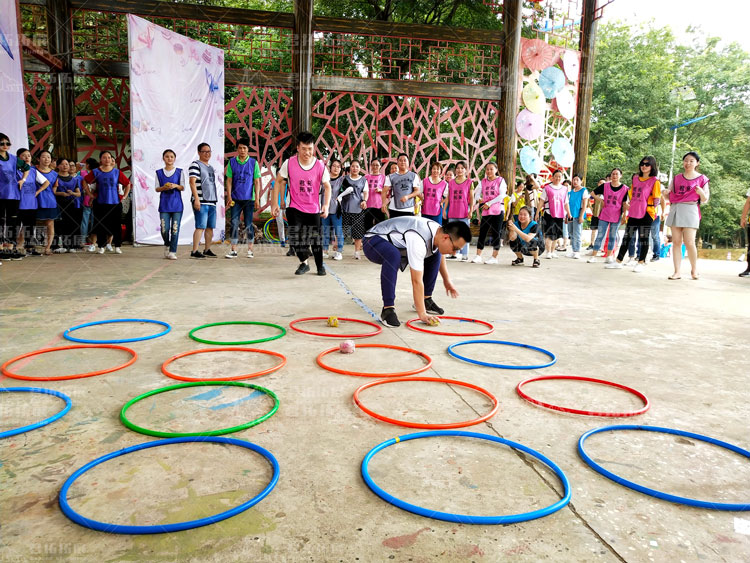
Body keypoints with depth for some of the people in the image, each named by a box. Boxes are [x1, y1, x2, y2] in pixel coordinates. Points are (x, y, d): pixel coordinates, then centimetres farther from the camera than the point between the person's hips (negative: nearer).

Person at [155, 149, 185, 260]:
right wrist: (164, 188, -13)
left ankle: (172, 252, 4)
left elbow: (183, 188, 4)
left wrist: (175, 186, -16)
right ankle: (167, 245, 26)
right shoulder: (159, 173, 9)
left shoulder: (180, 172, 6)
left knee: (175, 229, -4)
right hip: (164, 204, 1)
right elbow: (157, 189, 8)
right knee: (164, 229, -4)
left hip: (177, 204, -1)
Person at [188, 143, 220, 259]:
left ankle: (207, 250, 18)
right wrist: (196, 199, -20)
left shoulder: (211, 167, 22)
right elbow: (192, 182, -12)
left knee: (210, 227, 9)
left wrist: (215, 199, 23)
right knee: (200, 227, -13)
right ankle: (194, 251, -11)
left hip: (212, 201, 8)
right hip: (201, 202, -8)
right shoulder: (195, 165, -3)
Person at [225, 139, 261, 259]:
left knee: (249, 224, 3)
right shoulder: (232, 162, 5)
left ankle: (250, 249, 14)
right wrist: (229, 196, -3)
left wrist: (257, 198, -4)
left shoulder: (253, 163, 2)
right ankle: (233, 250, 3)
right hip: (235, 199, 1)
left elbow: (257, 182, 3)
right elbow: (229, 180, 6)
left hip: (249, 198, -1)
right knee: (233, 223, -3)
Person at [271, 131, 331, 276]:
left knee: (315, 238, 7)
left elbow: (327, 187, -1)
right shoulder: (289, 163, -10)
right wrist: (275, 202, -3)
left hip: (313, 209, 0)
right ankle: (304, 263, 10)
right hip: (294, 208, 0)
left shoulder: (320, 166, -10)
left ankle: (320, 265, 29)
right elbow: (279, 181, 1)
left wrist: (326, 205, -15)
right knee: (295, 236, -12)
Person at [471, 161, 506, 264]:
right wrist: (479, 199, -15)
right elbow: (477, 194, 9)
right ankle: (478, 256, 1)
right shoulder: (483, 181, 15)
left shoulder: (500, 180, 2)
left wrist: (489, 203, -13)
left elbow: (502, 195, -9)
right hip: (486, 211, 4)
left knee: (495, 233, -2)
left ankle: (494, 257, 2)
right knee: (482, 232, -1)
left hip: (497, 210, -4)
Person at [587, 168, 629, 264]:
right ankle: (593, 256, 1)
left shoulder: (625, 189, -3)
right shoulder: (605, 186, 1)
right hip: (604, 215, 1)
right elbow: (593, 193, 10)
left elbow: (625, 204, 0)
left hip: (616, 216, -1)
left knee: (612, 236, 8)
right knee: (600, 235, 0)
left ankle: (609, 256, 17)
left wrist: (624, 216, -4)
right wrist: (601, 200, 0)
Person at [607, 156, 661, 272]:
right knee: (627, 237, 8)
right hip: (633, 213, 6)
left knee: (643, 238, 2)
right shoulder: (635, 178, 12)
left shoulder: (654, 181, -4)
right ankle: (618, 261, 12)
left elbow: (657, 198, -7)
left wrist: (652, 209, -14)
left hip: (646, 214, -6)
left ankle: (641, 262, 11)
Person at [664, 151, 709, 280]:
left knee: (689, 242, -11)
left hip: (690, 210, -3)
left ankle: (694, 270, 8)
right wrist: (666, 193, -2)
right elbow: (669, 196, 21)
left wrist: (701, 193, -15)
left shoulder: (702, 179, 8)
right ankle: (677, 272, 1)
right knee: (676, 242, -1)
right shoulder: (676, 178, 17)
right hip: (675, 210, 3)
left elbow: (705, 200, 6)